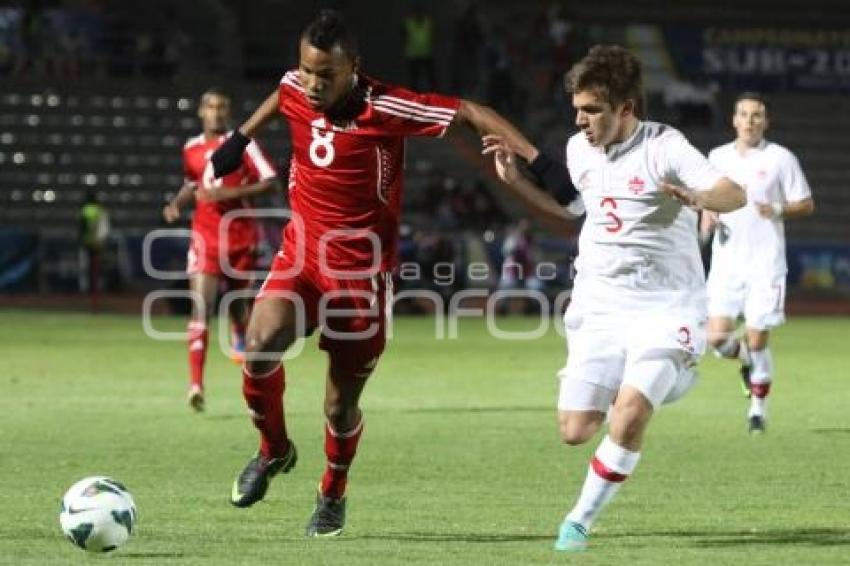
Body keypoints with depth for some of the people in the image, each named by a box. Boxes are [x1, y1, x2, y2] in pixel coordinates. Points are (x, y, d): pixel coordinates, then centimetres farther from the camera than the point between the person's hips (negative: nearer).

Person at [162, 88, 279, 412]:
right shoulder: (191, 149, 7)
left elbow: (270, 182, -10)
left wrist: (229, 193, -19)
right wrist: (177, 203, 5)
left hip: (240, 235, -1)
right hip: (205, 236, 1)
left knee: (238, 299, 14)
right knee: (201, 305, -15)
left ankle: (240, 338, 54)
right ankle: (195, 383, -23)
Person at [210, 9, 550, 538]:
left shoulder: (386, 108, -19)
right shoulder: (295, 88, -4)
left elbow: (470, 112, -14)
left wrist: (536, 158, -23)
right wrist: (241, 138, 26)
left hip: (361, 270, -3)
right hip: (300, 254, 3)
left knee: (341, 403, 5)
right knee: (260, 343, -25)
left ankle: (333, 495, 35)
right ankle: (274, 451, 3)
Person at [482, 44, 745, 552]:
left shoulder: (663, 147, -13)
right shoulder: (578, 150, 7)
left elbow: (735, 194, -25)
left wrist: (697, 197, -47)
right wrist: (515, 180, 12)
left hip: (665, 306, -5)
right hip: (600, 307, 5)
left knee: (629, 414, -22)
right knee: (575, 430, -3)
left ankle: (581, 520, -4)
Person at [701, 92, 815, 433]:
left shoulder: (780, 158, -1)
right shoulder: (718, 157, 9)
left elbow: (806, 205, 3)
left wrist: (778, 209, -16)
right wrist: (707, 220, 1)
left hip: (765, 264, -3)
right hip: (726, 261, 3)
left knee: (757, 341, -6)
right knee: (717, 338, -7)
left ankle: (758, 408, 12)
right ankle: (747, 362, 27)